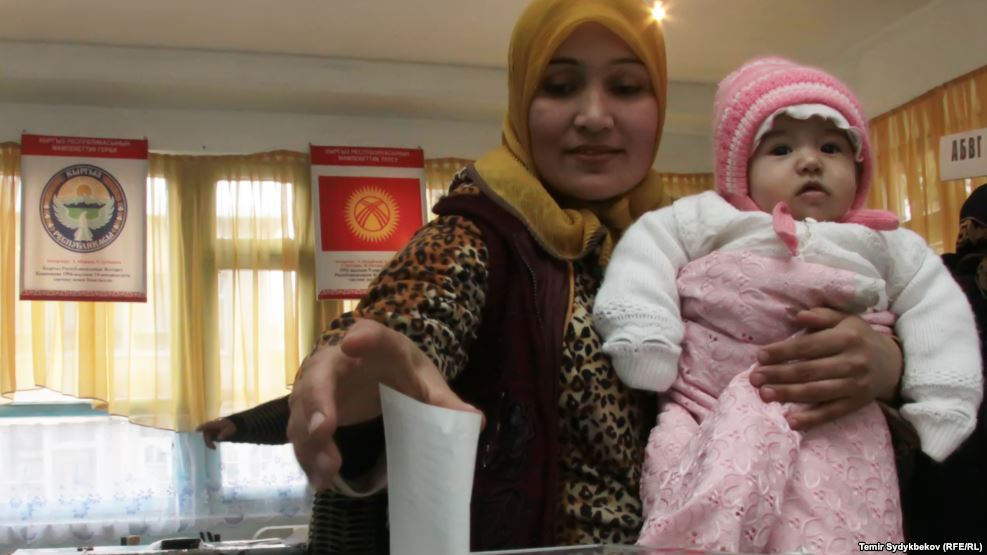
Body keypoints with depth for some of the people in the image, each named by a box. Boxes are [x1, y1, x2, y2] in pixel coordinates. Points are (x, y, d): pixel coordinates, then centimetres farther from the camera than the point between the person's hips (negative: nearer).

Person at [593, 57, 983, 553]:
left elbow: (935, 304, 17)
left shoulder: (884, 246, 19)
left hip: (835, 426, 1)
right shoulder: (707, 221, 13)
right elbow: (646, 252, 5)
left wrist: (943, 401, 3)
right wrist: (647, 347, -8)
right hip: (707, 413, -1)